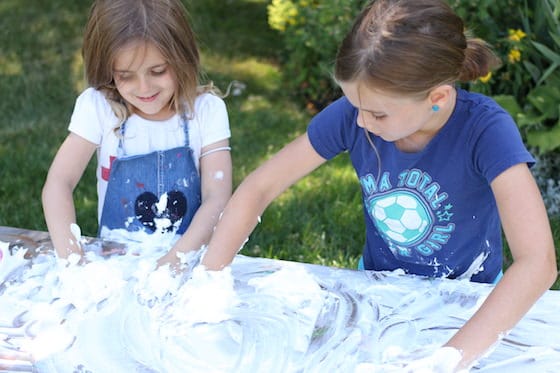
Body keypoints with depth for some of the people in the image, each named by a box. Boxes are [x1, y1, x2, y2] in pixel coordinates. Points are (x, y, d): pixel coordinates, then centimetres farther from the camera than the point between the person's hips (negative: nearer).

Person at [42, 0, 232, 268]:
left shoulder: (206, 110, -7)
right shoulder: (97, 106, -6)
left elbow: (217, 199, -13)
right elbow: (58, 183, -13)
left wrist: (177, 259, -29)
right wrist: (71, 258, -28)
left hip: (189, 257, 0)